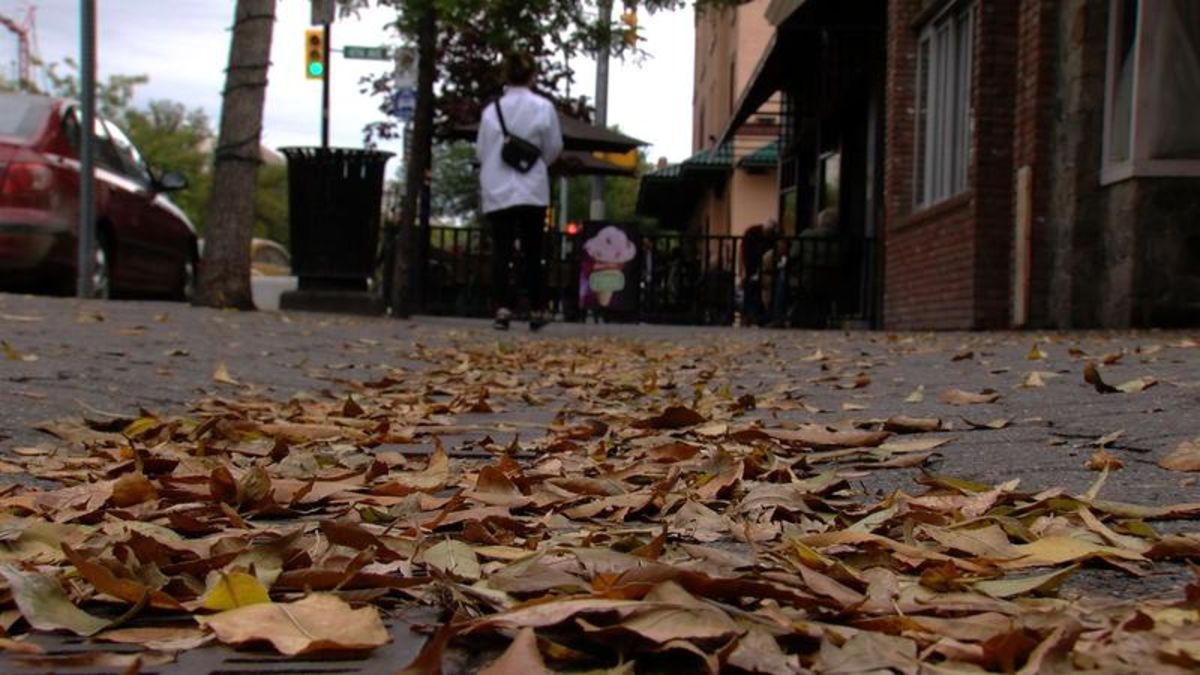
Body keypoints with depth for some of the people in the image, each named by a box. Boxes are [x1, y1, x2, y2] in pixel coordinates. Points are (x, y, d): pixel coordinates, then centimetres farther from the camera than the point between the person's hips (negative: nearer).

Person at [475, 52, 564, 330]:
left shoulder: (491, 109, 1)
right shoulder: (543, 107, -5)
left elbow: (481, 151, 6)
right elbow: (553, 149, 1)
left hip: (497, 191, 1)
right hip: (532, 190, -1)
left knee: (501, 251, 2)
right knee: (532, 252, 9)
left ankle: (502, 308, -10)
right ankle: (537, 310, 14)